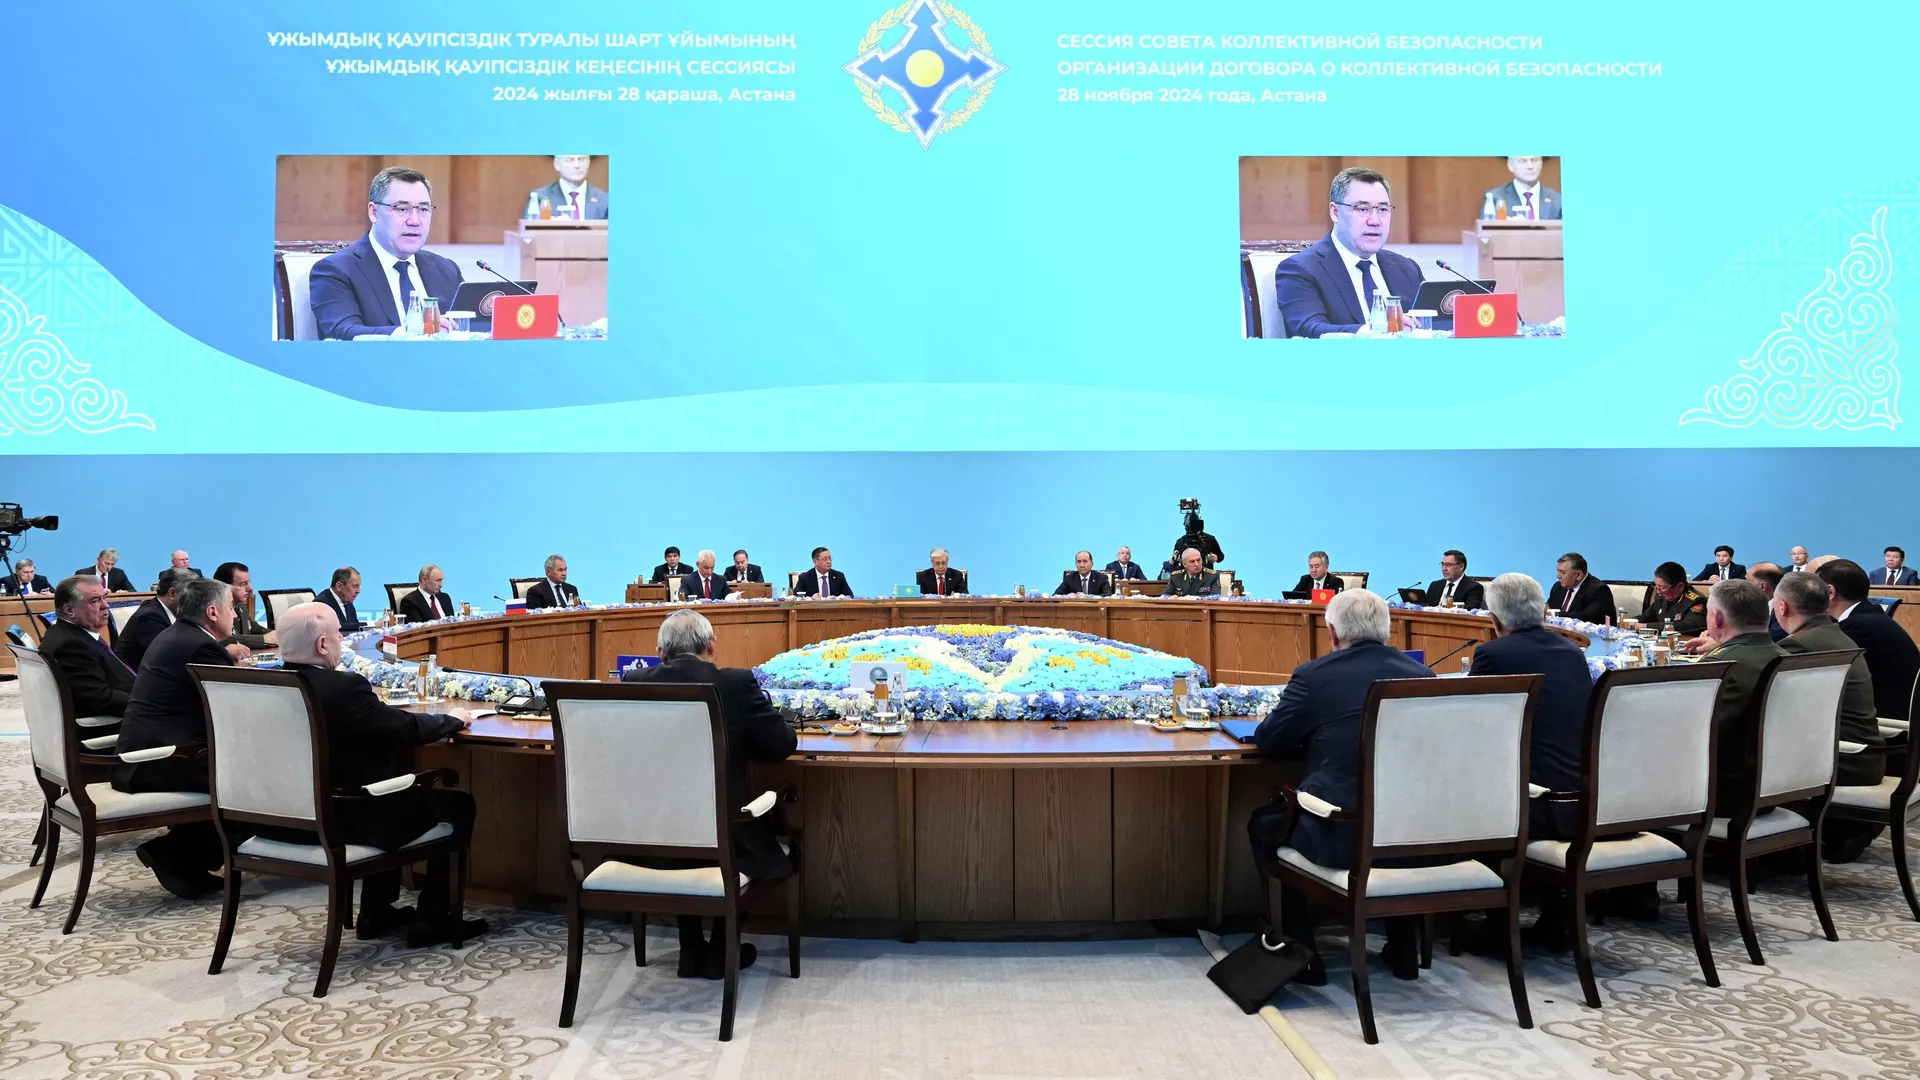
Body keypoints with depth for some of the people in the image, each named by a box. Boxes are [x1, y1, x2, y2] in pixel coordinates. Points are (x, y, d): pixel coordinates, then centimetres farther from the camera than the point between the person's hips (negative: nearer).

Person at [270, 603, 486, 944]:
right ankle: (433, 921, 14)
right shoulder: (343, 687, -23)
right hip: (339, 821, -8)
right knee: (457, 803, 9)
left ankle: (376, 913, 33)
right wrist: (453, 719, 3)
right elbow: (410, 728, -16)